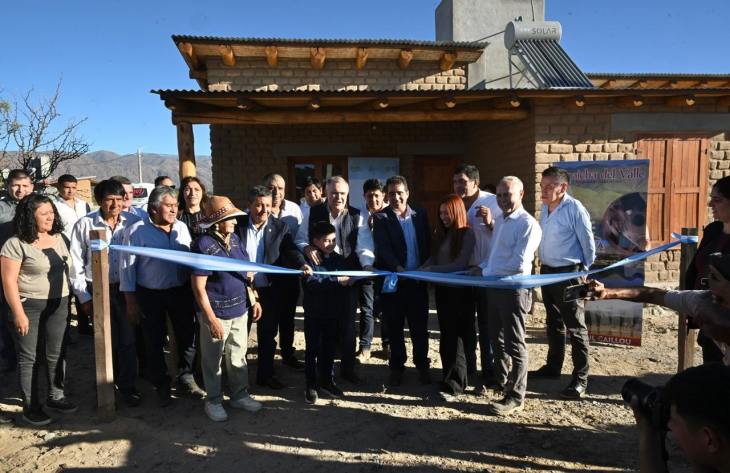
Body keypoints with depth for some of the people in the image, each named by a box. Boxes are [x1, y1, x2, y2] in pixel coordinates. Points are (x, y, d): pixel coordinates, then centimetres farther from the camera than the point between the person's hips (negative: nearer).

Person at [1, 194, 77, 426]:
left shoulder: (57, 238, 6)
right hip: (29, 305, -5)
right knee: (29, 357, 4)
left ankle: (55, 396, 27)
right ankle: (30, 407, 13)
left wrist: (67, 300, 11)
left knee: (54, 353, 13)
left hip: (58, 304, 6)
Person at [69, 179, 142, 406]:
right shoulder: (85, 224, -6)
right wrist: (84, 297, 0)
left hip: (126, 289, 0)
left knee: (128, 340, 3)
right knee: (107, 342, 11)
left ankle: (127, 386, 20)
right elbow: (76, 263, -1)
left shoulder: (133, 222, -7)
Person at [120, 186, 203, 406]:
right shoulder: (137, 230, -10)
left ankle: (186, 379, 30)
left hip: (181, 291, 3)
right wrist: (131, 302, -8)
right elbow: (127, 267, -8)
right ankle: (162, 386, 28)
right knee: (154, 342, 10)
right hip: (150, 295, -3)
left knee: (187, 336, 10)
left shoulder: (182, 228, 2)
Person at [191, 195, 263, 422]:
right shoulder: (203, 245, -17)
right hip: (216, 311, -6)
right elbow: (198, 287, -17)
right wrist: (212, 319, -18)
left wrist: (253, 300, 12)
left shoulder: (234, 238, 5)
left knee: (238, 355, 18)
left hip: (239, 309, 6)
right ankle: (213, 400, 28)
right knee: (213, 359, 11)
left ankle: (239, 394, 34)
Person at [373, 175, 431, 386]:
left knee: (420, 326, 8)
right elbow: (383, 248, -13)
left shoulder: (420, 215, 8)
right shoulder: (381, 218, -2)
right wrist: (398, 268, -26)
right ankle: (397, 367, 22)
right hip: (393, 280, -2)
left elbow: (428, 244, 10)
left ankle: (422, 365, 24)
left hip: (418, 280, 2)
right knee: (395, 327, 8)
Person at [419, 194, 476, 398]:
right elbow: (433, 258, 10)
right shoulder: (441, 233, 10)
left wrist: (432, 270, -20)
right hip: (442, 288, 6)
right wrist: (421, 269, -9)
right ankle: (451, 376, 23)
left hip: (460, 289, -6)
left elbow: (461, 263, -15)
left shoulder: (467, 233, -9)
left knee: (455, 335, -5)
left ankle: (453, 384, -3)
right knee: (447, 333, 12)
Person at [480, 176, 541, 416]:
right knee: (496, 338, 21)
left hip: (514, 289, -9)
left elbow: (519, 264, -21)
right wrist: (485, 270, 3)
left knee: (514, 343, 2)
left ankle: (515, 397, 14)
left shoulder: (528, 224, -15)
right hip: (494, 287, 9)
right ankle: (501, 380, 41)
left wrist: (485, 272, -13)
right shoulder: (500, 221, 13)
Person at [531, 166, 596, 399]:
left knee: (575, 327, -1)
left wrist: (584, 270, -2)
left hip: (568, 274, -8)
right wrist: (544, 264, 13)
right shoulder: (544, 208, 6)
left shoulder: (575, 209, -17)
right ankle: (553, 367, 34)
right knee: (553, 323, 20)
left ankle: (580, 379, 7)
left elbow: (588, 243, -11)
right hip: (547, 271, 8)